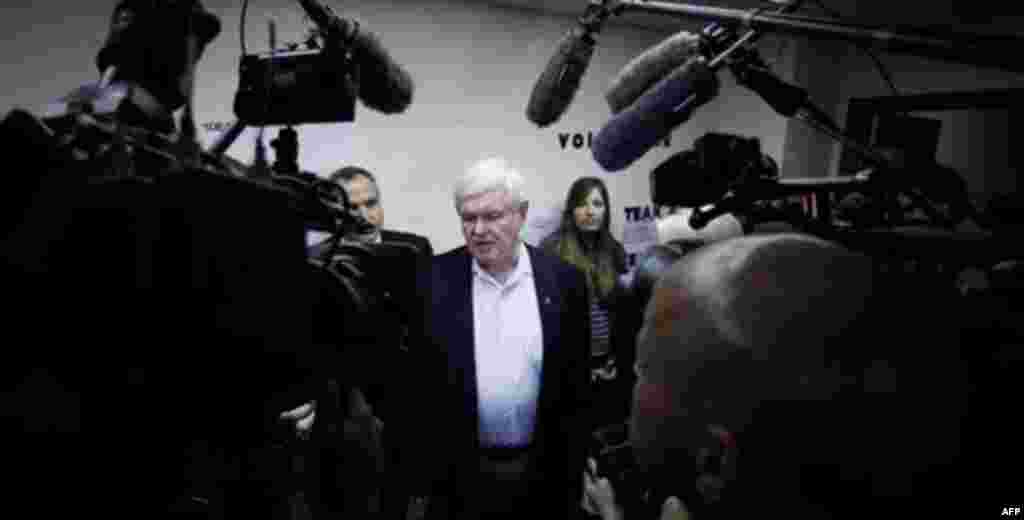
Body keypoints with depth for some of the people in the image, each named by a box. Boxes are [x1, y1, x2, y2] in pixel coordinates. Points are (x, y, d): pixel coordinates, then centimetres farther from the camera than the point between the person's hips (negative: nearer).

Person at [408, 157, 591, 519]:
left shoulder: (564, 280, -3)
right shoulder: (433, 280, -5)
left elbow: (576, 387, 2)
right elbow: (415, 383, -1)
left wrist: (571, 473, 3)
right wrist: (424, 474, -1)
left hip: (541, 472, 1)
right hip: (459, 474, 0)